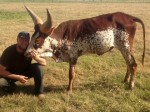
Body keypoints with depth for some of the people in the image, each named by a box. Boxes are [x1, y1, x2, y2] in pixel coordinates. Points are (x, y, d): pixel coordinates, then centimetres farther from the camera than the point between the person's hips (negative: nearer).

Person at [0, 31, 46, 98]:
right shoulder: (9, 51, -27)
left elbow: (44, 63, -19)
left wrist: (36, 58, -42)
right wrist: (18, 77, -31)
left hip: (25, 71, 1)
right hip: (11, 74, -1)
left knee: (38, 67, -26)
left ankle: (39, 91, -11)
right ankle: (10, 85, 7)